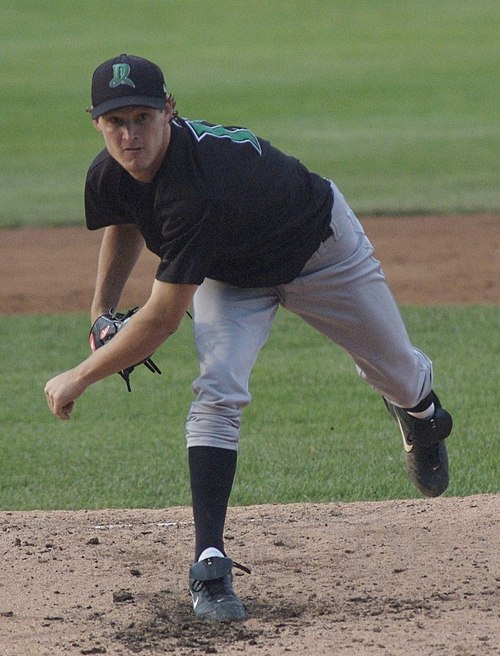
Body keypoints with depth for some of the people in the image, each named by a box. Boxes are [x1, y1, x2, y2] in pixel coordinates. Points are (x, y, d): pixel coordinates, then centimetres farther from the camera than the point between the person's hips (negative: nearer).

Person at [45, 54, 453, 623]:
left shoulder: (197, 187, -48)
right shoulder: (108, 176, -24)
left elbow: (163, 319, -43)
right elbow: (125, 224, 5)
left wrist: (79, 377, -34)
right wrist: (101, 312, -4)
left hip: (322, 249, -4)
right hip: (232, 271, 4)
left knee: (397, 373, 16)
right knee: (217, 392, -21)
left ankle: (420, 412, 56)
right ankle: (210, 562, -22)